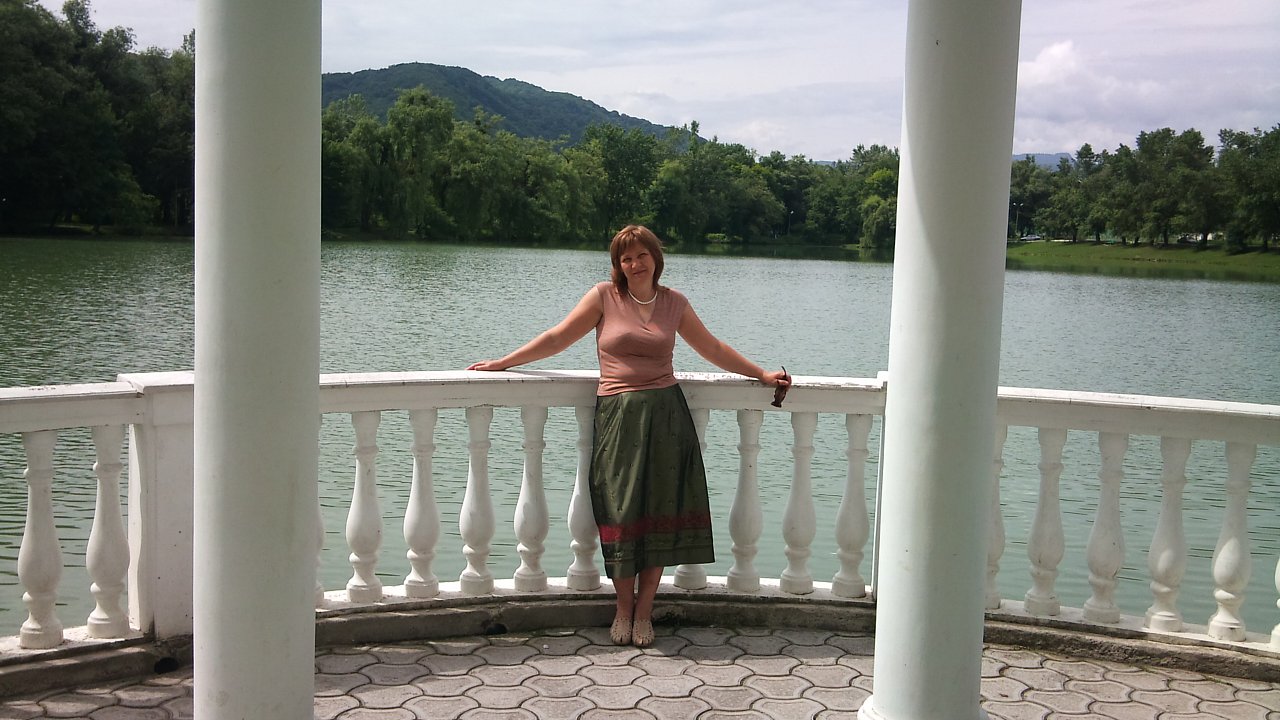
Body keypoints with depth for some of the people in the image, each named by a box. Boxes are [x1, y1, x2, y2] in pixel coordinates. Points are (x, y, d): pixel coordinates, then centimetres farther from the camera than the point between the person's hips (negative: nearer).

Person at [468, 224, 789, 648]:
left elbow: (714, 349, 18)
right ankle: (623, 609, 14)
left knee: (659, 512, 1)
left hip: (666, 415, 2)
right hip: (617, 417, -2)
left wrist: (762, 374, 17)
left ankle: (643, 611, 11)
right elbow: (558, 338, 4)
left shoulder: (674, 303, 10)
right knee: (622, 512, -2)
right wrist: (503, 363, 2)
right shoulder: (605, 296, 3)